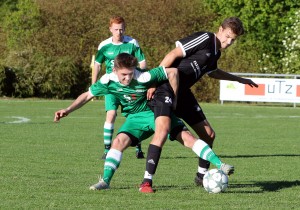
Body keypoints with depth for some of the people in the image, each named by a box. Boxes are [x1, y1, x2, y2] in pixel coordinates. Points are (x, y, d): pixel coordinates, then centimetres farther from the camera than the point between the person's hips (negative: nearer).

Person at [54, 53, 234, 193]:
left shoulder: (144, 77, -31)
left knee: (186, 137, -14)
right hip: (135, 118, 3)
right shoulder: (108, 81, -18)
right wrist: (68, 110, -13)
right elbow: (87, 95, -4)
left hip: (157, 111, -2)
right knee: (120, 141, -23)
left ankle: (219, 165, -14)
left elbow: (173, 71, -26)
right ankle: (106, 181, -17)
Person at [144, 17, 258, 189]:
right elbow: (173, 54, -17)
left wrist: (239, 79, 45)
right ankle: (147, 180, -26)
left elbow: (212, 71, 39)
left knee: (209, 134, 10)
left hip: (183, 92, 10)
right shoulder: (205, 39, -12)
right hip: (167, 88, -10)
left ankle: (202, 176, 30)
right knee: (163, 129, -29)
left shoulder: (216, 52, 15)